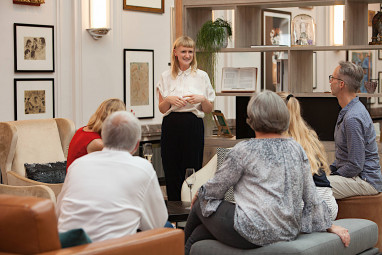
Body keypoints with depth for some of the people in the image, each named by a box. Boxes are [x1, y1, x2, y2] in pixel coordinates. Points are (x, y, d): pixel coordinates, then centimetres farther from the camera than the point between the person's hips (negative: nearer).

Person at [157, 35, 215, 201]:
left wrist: (202, 99, -10)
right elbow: (161, 109, 11)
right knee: (171, 172, 1)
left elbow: (209, 110, 9)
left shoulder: (201, 76, 7)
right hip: (171, 127, 1)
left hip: (193, 127, -1)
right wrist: (169, 100, -9)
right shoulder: (166, 77, 9)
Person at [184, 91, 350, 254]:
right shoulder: (296, 148, 8)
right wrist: (329, 226, 20)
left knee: (200, 206, 22)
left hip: (255, 232, -7)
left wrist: (199, 195, 22)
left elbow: (215, 189, 1)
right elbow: (311, 197, 9)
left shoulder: (244, 150, -8)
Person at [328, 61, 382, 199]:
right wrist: (328, 169, 13)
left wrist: (333, 176, -10)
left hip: (365, 181, -11)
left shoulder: (353, 118, -22)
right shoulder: (347, 112, 13)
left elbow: (356, 166, -22)